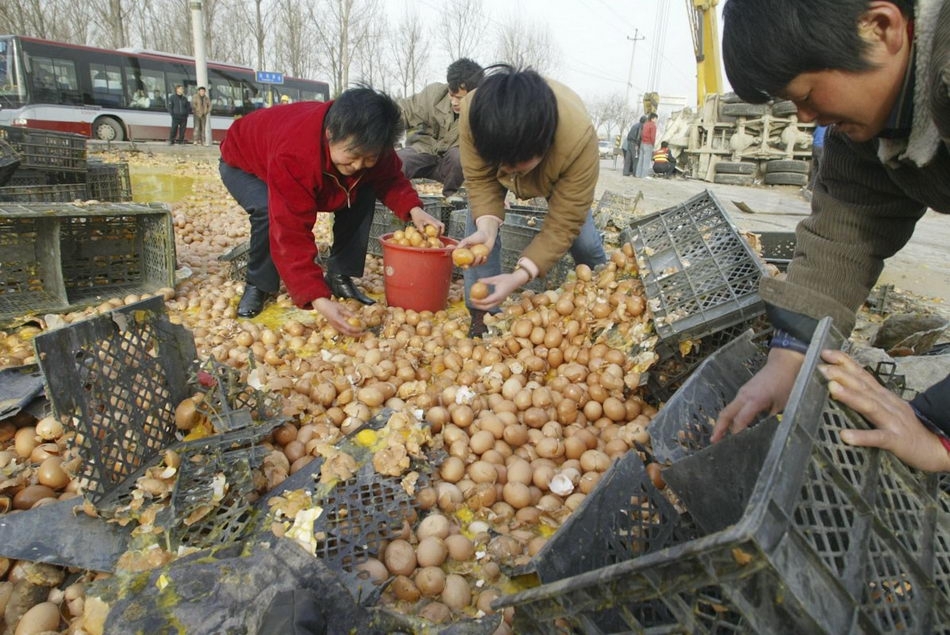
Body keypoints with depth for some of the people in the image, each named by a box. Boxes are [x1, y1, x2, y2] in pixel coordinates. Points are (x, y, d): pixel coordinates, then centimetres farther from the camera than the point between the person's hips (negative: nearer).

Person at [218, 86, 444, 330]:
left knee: (362, 195, -16)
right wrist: (319, 299, -58)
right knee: (268, 210, -37)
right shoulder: (293, 156, -48)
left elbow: (389, 178, -12)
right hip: (243, 163, -5)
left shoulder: (369, 144, -29)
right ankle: (258, 285, -10)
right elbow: (291, 236, -50)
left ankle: (339, 276, -2)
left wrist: (413, 208, -34)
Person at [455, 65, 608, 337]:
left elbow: (562, 225, -38)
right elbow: (480, 180, -28)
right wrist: (486, 227, -47)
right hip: (493, 151, 1)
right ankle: (482, 315, -7)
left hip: (557, 168, -1)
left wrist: (519, 277, -48)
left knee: (582, 237, -4)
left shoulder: (580, 140, -46)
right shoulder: (473, 112, -42)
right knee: (478, 224, -19)